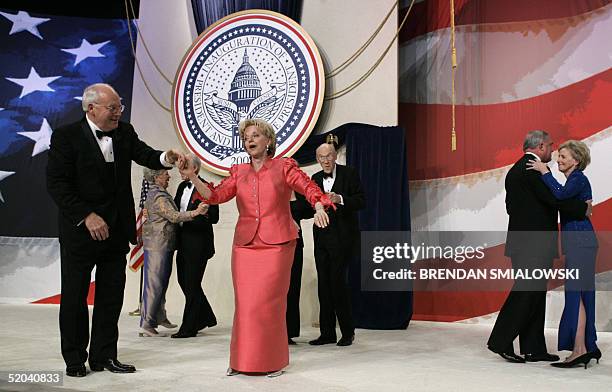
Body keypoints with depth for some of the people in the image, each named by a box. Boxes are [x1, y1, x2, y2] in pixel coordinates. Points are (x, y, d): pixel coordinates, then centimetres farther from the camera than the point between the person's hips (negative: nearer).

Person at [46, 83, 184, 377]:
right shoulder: (66, 136, -10)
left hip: (116, 229, 5)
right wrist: (87, 216, -20)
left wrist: (165, 157, -23)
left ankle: (104, 355, 23)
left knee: (111, 296, 10)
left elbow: (145, 155, 0)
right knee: (75, 296, 7)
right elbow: (56, 183, -13)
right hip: (80, 230, -4)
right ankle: (74, 359, 21)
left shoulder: (125, 132, 5)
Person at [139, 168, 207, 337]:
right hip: (158, 245, -10)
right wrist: (195, 212, -30)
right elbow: (174, 216, -24)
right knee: (154, 284, -8)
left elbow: (169, 217, 25)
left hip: (163, 245, 10)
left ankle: (160, 317, 25)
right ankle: (146, 325, -4)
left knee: (161, 283, 16)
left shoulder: (156, 194, 18)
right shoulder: (158, 197, -15)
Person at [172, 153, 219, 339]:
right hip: (183, 242, 9)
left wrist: (205, 213, -33)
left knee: (191, 284, -2)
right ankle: (206, 317, 31)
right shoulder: (182, 187, 13)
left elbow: (214, 217, -14)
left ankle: (188, 328, 8)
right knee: (183, 280, 14)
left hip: (198, 242, -9)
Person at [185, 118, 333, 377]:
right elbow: (216, 196, 4)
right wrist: (192, 177, -12)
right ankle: (243, 361, 14)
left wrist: (319, 207, -27)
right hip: (245, 245, 3)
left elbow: (308, 187, -7)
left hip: (276, 245, -3)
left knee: (269, 302, -2)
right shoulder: (239, 172, 13)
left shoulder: (283, 167, 4)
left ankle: (273, 361, 11)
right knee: (245, 303, 3)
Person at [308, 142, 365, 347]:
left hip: (342, 237, -6)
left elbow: (361, 201, -7)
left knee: (337, 280, -10)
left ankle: (348, 332, 4)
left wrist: (340, 199, -21)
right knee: (324, 284, 6)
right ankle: (327, 333, 13)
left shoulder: (349, 173, -1)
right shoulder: (315, 179, 13)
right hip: (322, 237, 6)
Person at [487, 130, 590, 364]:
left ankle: (534, 349, 14)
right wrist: (583, 208, -5)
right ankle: (500, 342, -4)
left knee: (536, 294, 11)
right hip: (534, 242, -10)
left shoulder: (515, 170, 18)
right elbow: (555, 198, -19)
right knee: (526, 292, -7)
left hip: (524, 241, 10)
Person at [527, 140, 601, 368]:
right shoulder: (574, 180, 19)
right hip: (578, 242, 10)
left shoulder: (579, 179, -10)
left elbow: (560, 194, -29)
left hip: (580, 242, -10)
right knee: (583, 295, 11)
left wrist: (544, 171, -20)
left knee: (575, 294, -10)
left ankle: (579, 350, -9)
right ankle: (589, 347, 16)